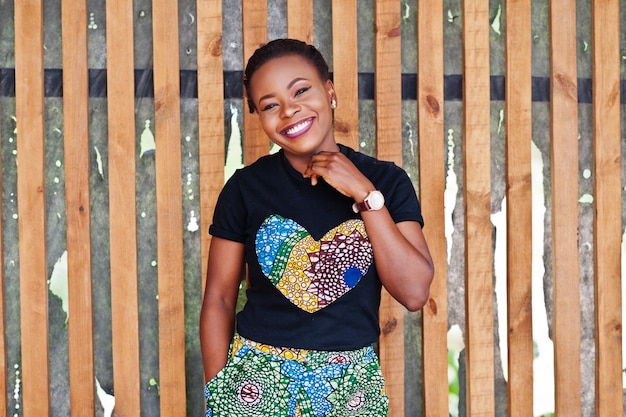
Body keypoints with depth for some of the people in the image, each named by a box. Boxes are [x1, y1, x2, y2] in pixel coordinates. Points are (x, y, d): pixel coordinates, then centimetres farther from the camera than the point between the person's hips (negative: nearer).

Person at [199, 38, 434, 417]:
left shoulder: (386, 181, -2)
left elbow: (415, 293, -11)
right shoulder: (246, 187, -4)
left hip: (350, 385, 1)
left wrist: (365, 195, -15)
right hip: (256, 382, -1)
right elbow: (218, 300, 0)